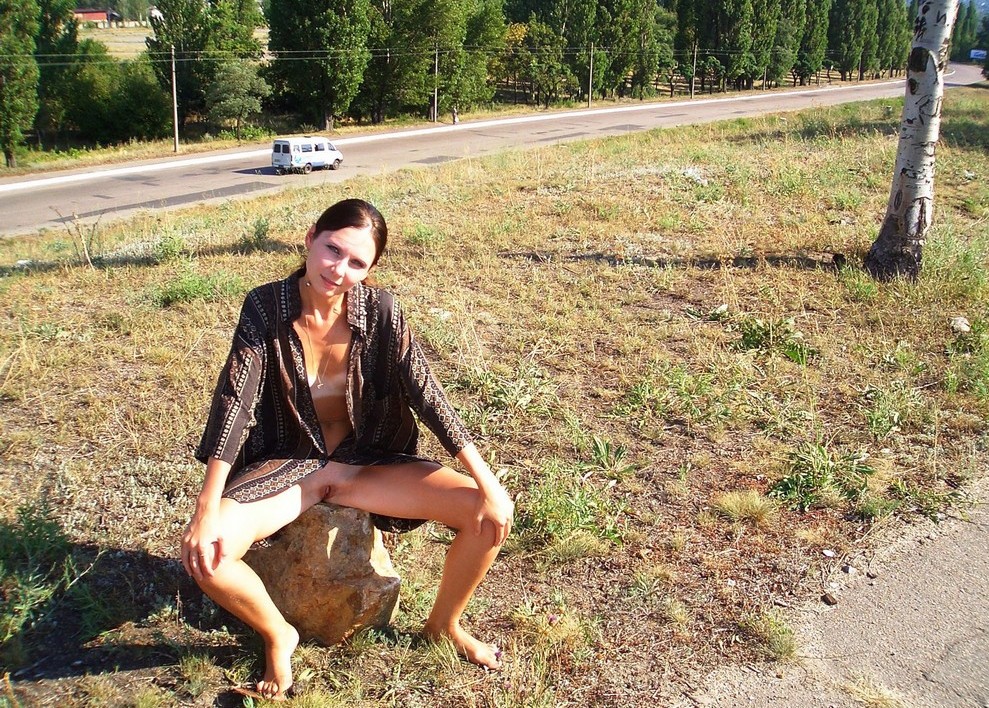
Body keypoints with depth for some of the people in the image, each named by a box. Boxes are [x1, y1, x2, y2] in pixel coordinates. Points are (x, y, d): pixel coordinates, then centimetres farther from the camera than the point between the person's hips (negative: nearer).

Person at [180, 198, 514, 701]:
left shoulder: (379, 310, -14)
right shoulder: (266, 307, -16)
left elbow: (426, 395, -14)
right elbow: (233, 402, -20)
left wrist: (488, 483, -19)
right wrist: (207, 510, -29)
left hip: (366, 461, 1)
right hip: (289, 463, -1)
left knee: (490, 516, -16)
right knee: (203, 551, -28)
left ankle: (443, 624, 14)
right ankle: (278, 637, 4)